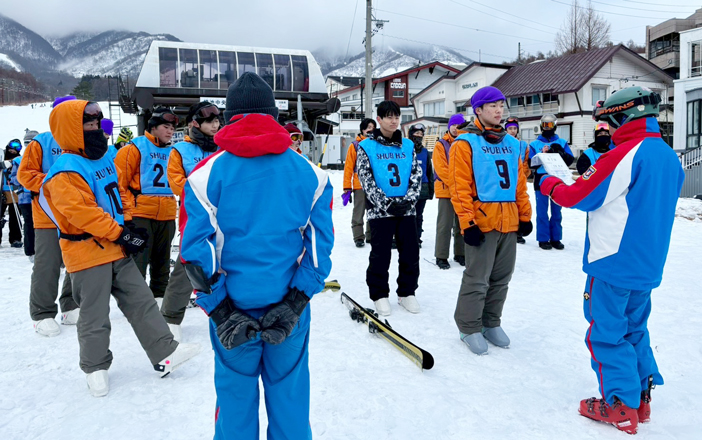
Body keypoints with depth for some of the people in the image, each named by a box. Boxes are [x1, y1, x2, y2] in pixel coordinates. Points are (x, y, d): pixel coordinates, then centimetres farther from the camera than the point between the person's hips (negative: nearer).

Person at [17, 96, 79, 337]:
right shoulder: (41, 143, -1)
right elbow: (25, 174, -3)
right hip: (49, 217, -4)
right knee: (47, 266, -3)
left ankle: (72, 307, 24)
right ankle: (43, 315, 10)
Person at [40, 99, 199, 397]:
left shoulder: (104, 161, 11)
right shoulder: (65, 173, -17)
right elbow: (83, 212, -24)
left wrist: (129, 225, 6)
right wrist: (120, 233, -22)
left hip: (117, 250, 8)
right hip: (87, 255, -8)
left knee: (142, 302, 8)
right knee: (95, 317, 5)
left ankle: (164, 353, 14)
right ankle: (95, 368, 24)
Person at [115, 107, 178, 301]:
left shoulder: (172, 152, 11)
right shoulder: (136, 147, -6)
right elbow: (119, 179, -8)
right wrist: (126, 207, -10)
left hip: (167, 216, 6)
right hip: (140, 214, -6)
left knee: (162, 261, 16)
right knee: (138, 260, -4)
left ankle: (160, 296, 29)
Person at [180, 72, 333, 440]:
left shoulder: (207, 173, -8)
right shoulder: (310, 173, -3)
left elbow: (197, 250, -11)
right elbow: (319, 244, -6)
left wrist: (220, 310, -8)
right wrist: (294, 303, -6)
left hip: (232, 310, -1)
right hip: (290, 309, 1)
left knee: (236, 395, 18)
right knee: (289, 393, 18)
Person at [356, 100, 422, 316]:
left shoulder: (408, 145, 10)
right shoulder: (367, 146, -1)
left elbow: (417, 175, 6)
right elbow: (366, 179, -7)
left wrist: (409, 199, -9)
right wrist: (386, 203, -14)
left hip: (407, 209, 4)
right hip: (380, 210, -3)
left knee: (411, 253, 6)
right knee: (381, 254, 3)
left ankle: (407, 292, 22)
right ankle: (379, 294, 18)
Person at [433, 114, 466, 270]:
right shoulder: (441, 145, -2)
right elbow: (441, 169, -10)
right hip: (446, 190, -4)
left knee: (462, 224, 11)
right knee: (445, 224, -4)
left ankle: (460, 254, 22)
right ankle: (441, 256, 3)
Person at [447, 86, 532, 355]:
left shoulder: (511, 144, 14)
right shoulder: (466, 143, -6)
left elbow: (520, 182, 17)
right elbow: (460, 186, -12)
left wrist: (524, 215, 13)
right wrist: (467, 222, -16)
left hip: (509, 222, 6)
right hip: (481, 221, -6)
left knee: (501, 277, 13)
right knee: (477, 279, 0)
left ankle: (491, 322, 29)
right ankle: (470, 328, 15)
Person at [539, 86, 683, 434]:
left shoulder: (626, 154, -18)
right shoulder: (670, 157, 10)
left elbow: (578, 197, -14)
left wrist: (549, 183, 4)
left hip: (613, 264, -8)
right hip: (648, 266, 9)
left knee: (607, 333, 4)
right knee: (634, 330, 20)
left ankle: (620, 407, 12)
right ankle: (640, 397, 28)